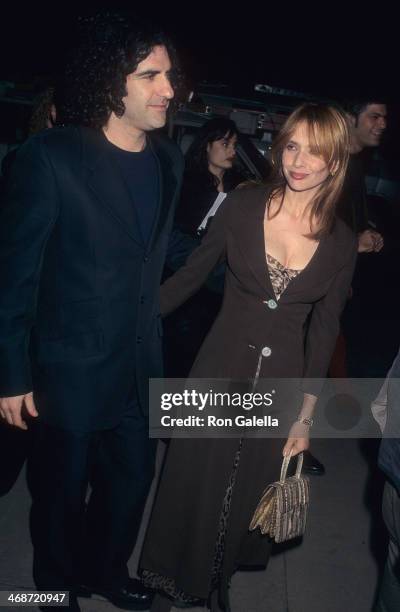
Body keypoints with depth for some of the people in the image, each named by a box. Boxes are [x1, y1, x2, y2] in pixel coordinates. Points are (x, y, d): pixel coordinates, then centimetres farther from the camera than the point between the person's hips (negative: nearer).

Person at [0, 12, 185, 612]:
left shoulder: (168, 158, 1)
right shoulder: (51, 156, -17)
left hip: (140, 365, 6)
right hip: (71, 370, -5)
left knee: (132, 477, 21)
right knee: (62, 490, 16)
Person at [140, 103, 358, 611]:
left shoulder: (341, 243, -3)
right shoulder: (242, 207, -8)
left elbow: (323, 333, 1)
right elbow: (190, 276, -1)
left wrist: (306, 416, 3)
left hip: (281, 382, 2)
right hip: (221, 371, -1)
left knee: (246, 490, 18)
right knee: (193, 481, 12)